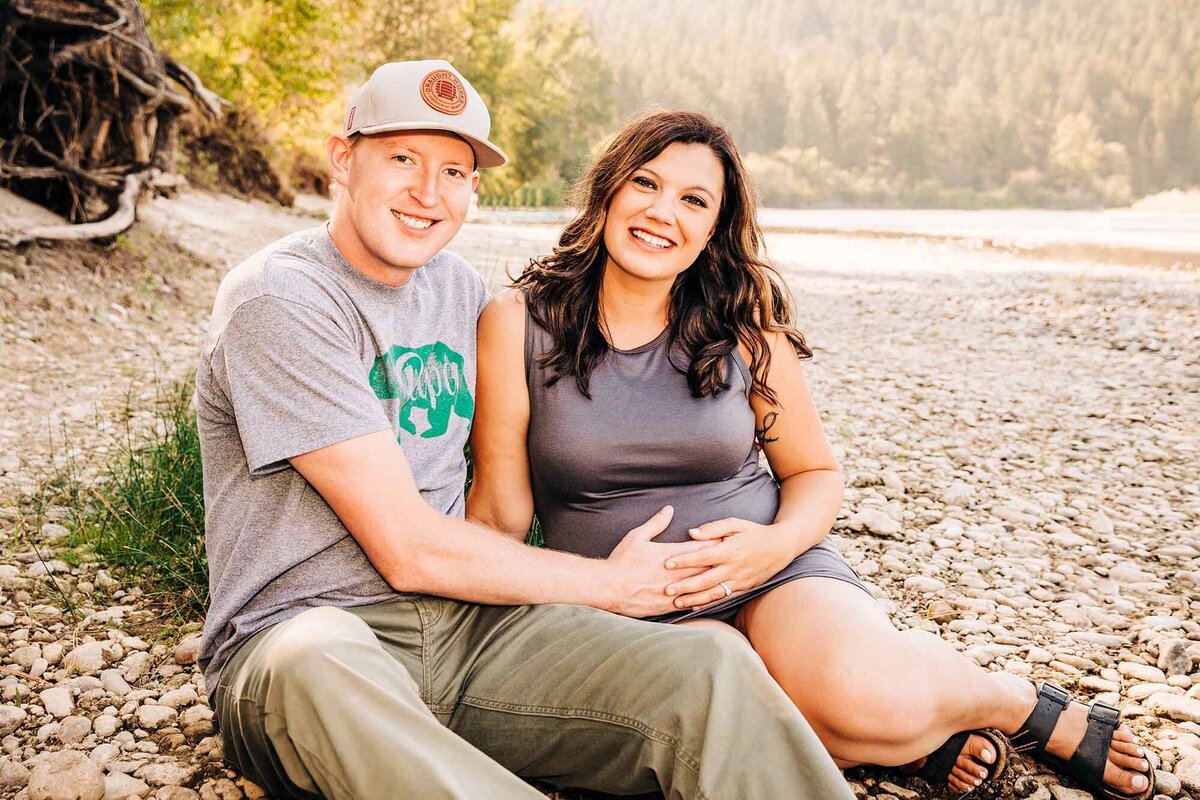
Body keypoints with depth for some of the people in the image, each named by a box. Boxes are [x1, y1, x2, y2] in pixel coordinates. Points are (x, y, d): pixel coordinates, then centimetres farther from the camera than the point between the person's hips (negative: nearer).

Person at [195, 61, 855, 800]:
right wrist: (609, 584, -5)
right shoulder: (279, 301, -11)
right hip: (300, 639, -4)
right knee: (317, 675, -42)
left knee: (714, 670, -21)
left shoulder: (460, 288, 11)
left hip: (465, 624, 5)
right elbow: (408, 551, -15)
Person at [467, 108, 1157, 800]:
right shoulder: (519, 325, -4)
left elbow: (817, 472, 10)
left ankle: (1025, 705, 3)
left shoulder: (745, 327, 0)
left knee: (866, 697, -32)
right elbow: (501, 510, -1)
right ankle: (920, 731, -4)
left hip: (775, 576, 1)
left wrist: (781, 541, -12)